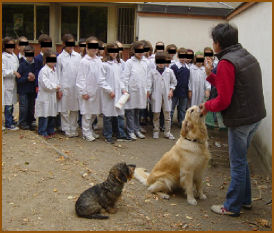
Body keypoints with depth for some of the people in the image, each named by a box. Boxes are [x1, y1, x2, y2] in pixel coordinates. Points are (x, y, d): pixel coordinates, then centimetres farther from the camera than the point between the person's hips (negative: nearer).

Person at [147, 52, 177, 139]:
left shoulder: (169, 71, 5)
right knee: (156, 114, 6)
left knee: (167, 114, 5)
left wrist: (171, 90, 4)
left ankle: (167, 132, 15)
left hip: (166, 95, 1)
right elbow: (149, 83, -4)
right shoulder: (152, 72, 1)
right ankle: (156, 131, 19)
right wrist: (148, 93, -15)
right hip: (156, 96, -1)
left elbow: (174, 82, 15)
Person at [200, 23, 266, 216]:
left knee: (238, 163, 2)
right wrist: (211, 75, 12)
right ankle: (245, 199, 33)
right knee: (241, 159, 21)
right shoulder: (248, 56, 11)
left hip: (240, 119, -9)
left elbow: (223, 100, -20)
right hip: (255, 116, 9)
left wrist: (207, 106, -3)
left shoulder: (227, 62, -18)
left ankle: (232, 206, 15)